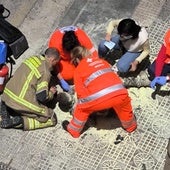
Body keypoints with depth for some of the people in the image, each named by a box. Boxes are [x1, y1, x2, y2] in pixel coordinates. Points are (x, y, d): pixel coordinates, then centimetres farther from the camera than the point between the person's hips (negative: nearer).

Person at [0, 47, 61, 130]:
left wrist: (46, 88, 21)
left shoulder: (33, 58, 9)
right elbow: (41, 97, -14)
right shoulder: (45, 72, -12)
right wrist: (51, 93, 8)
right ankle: (20, 121, -9)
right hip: (22, 104, -7)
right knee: (52, 119, 4)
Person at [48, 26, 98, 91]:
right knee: (67, 75, -25)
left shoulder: (83, 38, -35)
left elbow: (93, 55, -29)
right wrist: (62, 81, -26)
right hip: (63, 57, -2)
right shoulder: (56, 43, -37)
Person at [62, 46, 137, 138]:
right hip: (119, 92, 4)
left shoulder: (78, 70, 16)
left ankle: (74, 130, 40)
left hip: (100, 98, -3)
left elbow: (81, 92, 10)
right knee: (124, 103, 37)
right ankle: (130, 126, 55)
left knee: (82, 108, 25)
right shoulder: (102, 61, 29)